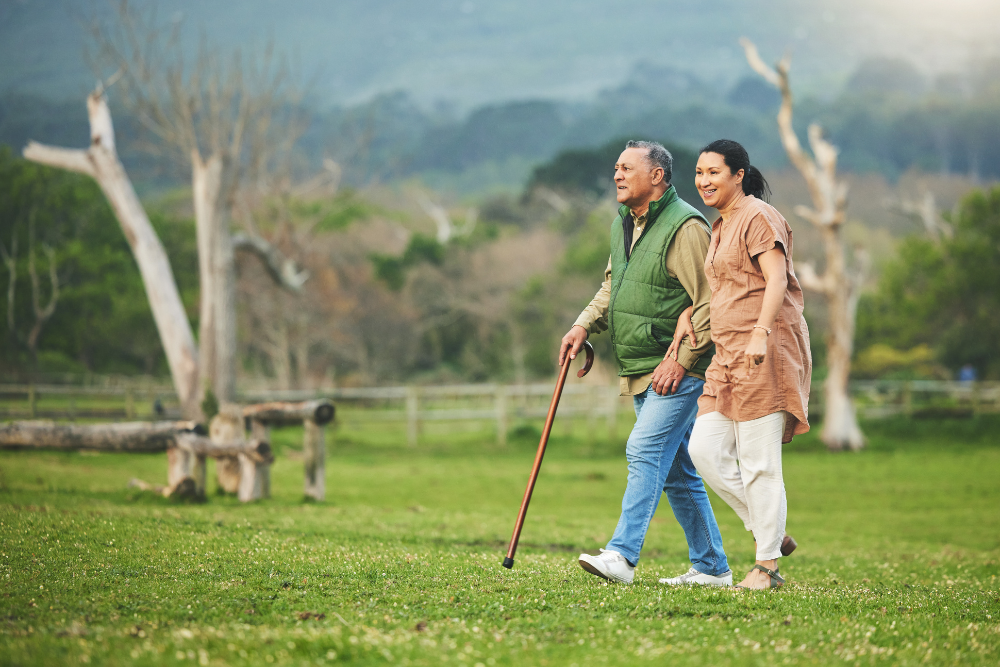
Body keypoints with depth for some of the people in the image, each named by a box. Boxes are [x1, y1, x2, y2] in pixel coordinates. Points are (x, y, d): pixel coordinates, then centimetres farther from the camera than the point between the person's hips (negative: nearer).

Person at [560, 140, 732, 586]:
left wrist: (680, 360, -20)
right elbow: (612, 285, 25)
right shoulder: (622, 224, 13)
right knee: (677, 471, 12)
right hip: (640, 371, 9)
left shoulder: (685, 227, -14)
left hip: (678, 371, -9)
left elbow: (709, 303, -18)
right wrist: (584, 326, 8)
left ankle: (622, 554, -24)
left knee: (645, 452, -18)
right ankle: (711, 566, 19)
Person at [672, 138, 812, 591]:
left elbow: (777, 280, -18)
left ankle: (767, 566, -1)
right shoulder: (720, 226, 22)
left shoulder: (758, 218, -6)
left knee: (758, 461, -7)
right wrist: (687, 313, 22)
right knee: (705, 449, 1)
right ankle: (771, 534, 11)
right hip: (728, 356, 9)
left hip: (765, 353, -9)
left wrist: (760, 333, -30)